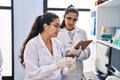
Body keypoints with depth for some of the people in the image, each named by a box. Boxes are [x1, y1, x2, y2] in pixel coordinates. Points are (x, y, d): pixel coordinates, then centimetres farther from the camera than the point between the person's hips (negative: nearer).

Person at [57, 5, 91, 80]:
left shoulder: (82, 32, 5)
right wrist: (68, 51, -27)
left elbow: (87, 53, 1)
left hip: (76, 72, 3)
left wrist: (79, 53, -21)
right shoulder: (57, 32, -5)